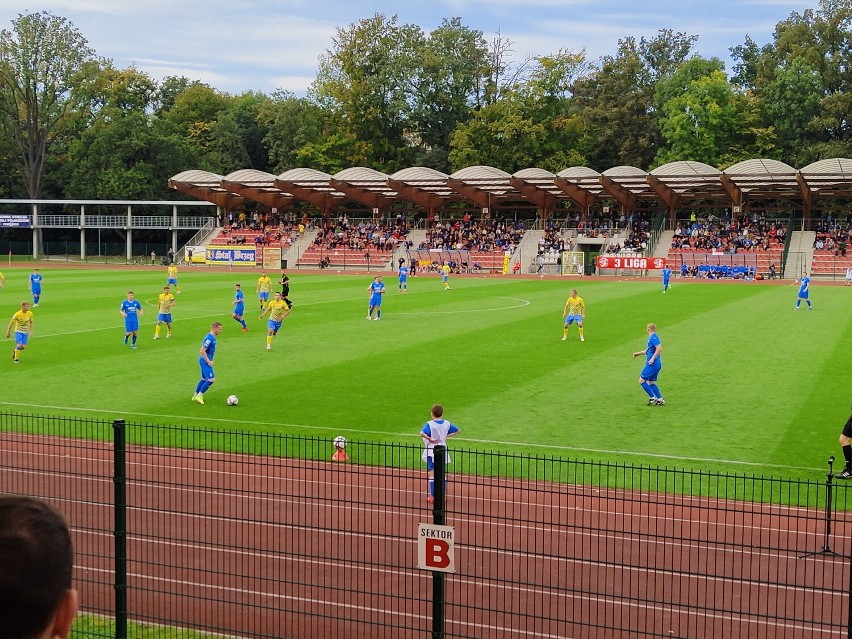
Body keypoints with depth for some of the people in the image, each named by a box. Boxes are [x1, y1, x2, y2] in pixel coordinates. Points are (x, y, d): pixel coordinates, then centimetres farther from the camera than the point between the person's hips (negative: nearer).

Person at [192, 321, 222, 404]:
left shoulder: (213, 337, 9)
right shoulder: (209, 338, -21)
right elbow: (202, 351, -24)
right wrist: (208, 361, -20)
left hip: (206, 361, 10)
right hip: (205, 361, -10)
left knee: (204, 379, 18)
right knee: (211, 379, -12)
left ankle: (195, 396, 28)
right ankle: (199, 396, -5)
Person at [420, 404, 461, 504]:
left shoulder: (430, 424, -14)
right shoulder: (447, 424, 0)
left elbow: (422, 433, -31)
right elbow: (458, 430, 11)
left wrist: (430, 439, -18)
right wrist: (447, 436, 8)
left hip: (432, 452, -4)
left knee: (432, 474, 1)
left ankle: (432, 496, 1)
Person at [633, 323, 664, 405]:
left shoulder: (653, 338, -13)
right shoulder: (652, 337, 17)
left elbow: (659, 348, -25)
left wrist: (652, 358, -27)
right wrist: (638, 353, 35)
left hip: (652, 364, -10)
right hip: (656, 364, 10)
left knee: (642, 380, -4)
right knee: (650, 382, 14)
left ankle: (652, 398, -4)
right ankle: (660, 400, 10)